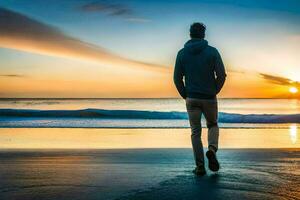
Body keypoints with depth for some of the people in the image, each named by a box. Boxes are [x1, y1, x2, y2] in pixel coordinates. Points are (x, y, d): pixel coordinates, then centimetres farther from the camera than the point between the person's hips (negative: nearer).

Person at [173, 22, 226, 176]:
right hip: (209, 98, 0)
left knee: (196, 132, 9)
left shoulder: (182, 53, 0)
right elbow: (221, 75, -9)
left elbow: (177, 78, -2)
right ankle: (212, 149, -6)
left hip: (191, 98, 1)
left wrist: (185, 95, 10)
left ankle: (200, 166, 5)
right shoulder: (212, 51, -4)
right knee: (213, 125, 21)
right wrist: (215, 91, 5)